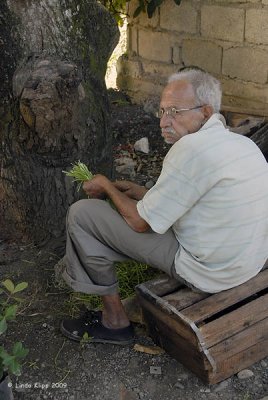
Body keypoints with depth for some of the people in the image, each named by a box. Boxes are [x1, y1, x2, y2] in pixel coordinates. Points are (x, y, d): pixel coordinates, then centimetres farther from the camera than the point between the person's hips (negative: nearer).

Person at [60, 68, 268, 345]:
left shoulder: (193, 148, -23)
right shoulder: (243, 143, 5)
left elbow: (140, 222, -16)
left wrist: (107, 186, 2)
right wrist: (142, 192, 13)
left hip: (208, 271, -9)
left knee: (82, 213, -7)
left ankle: (114, 320, 7)